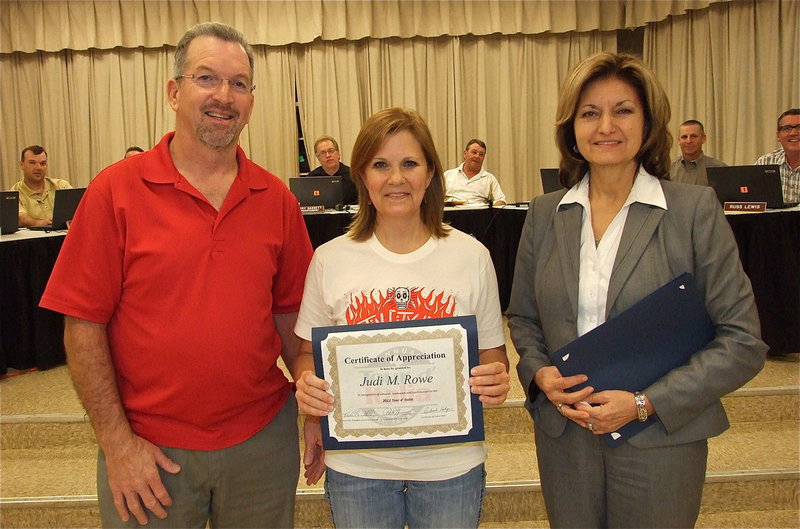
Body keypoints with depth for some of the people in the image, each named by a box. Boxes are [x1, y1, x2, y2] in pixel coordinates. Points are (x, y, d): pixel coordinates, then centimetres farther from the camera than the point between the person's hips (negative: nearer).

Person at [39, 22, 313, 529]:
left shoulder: (276, 199, 0)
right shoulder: (116, 190, -8)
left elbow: (290, 313, 5)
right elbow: (83, 326, -7)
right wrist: (116, 441, -9)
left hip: (263, 438, 3)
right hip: (149, 452, -2)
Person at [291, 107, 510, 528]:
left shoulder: (471, 256, -4)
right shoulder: (329, 260, -4)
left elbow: (492, 354, 4)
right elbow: (308, 353, 4)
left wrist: (496, 381, -18)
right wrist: (306, 385, -17)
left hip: (451, 464, 1)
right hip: (356, 466, 0)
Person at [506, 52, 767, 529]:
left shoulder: (696, 209, -7)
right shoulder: (544, 214, 3)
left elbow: (742, 341, -8)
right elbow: (523, 318, 12)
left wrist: (644, 403, -15)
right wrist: (539, 373, -8)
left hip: (660, 441, -2)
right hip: (563, 438, 3)